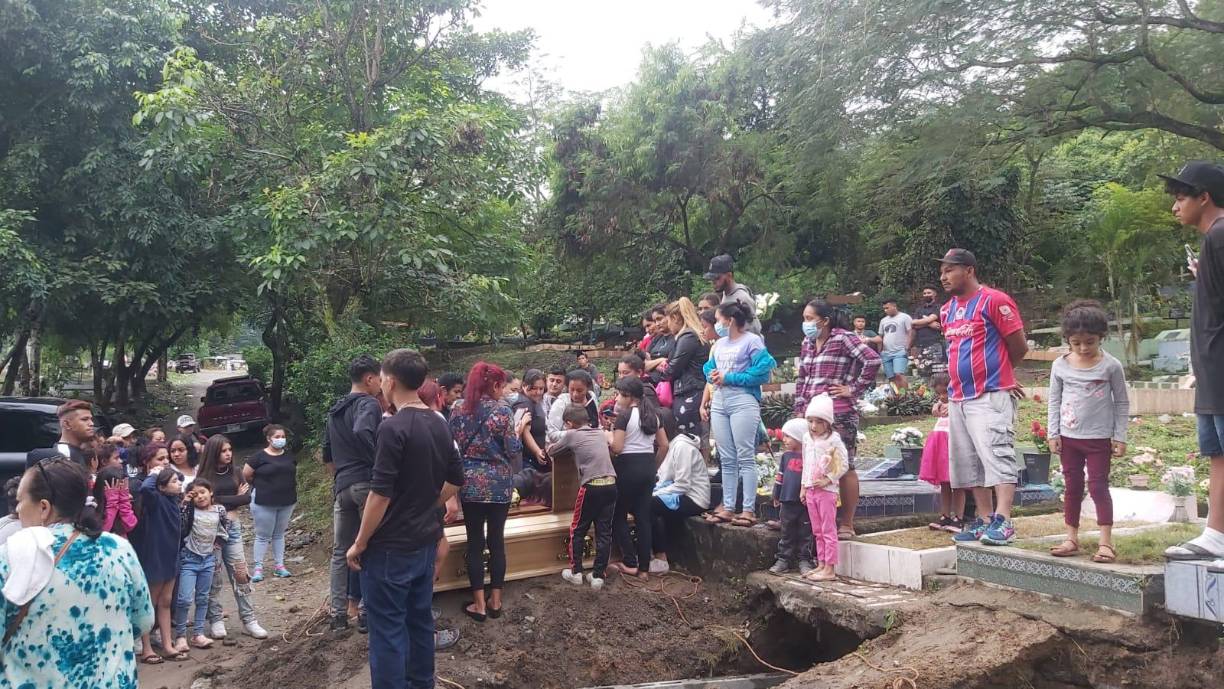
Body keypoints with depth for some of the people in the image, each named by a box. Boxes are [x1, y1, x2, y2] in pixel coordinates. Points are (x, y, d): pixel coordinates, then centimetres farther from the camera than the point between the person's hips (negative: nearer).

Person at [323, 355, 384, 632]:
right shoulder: (369, 404, -8)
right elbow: (362, 432, -29)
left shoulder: (335, 410, 18)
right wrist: (378, 463, -19)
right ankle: (366, 611, 5)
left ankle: (338, 614, 15)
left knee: (341, 551, 11)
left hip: (341, 486, 7)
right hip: (366, 482, -7)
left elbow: (327, 455, 24)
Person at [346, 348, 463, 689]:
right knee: (420, 619, 18)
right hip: (426, 540, 8)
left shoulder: (393, 428, -19)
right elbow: (455, 480, 15)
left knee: (387, 629, 1)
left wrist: (359, 544, -11)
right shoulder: (439, 425, 6)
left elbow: (380, 494, -20)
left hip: (391, 546, -8)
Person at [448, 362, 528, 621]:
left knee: (475, 543, 7)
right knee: (496, 541, 9)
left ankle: (479, 604, 10)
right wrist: (520, 427, 6)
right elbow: (513, 451, -9)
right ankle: (495, 601, 17)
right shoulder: (502, 410, -9)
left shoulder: (458, 411, 3)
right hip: (498, 484, -2)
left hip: (470, 483, 2)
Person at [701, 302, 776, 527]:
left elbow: (762, 372, -13)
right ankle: (728, 507, 13)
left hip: (742, 401, -7)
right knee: (726, 460, 9)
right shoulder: (719, 344, 19)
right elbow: (708, 369, 27)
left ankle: (749, 510, -4)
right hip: (719, 402, 8)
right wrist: (713, 375, 3)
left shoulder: (752, 341, -4)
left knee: (746, 457, -6)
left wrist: (729, 378, -11)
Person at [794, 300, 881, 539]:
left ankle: (847, 524, 6)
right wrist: (799, 410, 15)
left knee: (844, 468, -1)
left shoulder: (843, 339, -7)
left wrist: (854, 388, -11)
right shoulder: (807, 344, 16)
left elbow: (873, 360, -16)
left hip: (839, 414, -7)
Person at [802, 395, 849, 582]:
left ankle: (830, 569, 0)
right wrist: (804, 487, 15)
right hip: (811, 490, 7)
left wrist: (827, 479, -17)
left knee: (828, 530, -3)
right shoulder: (807, 439, 9)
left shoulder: (833, 440, -12)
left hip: (827, 491, -7)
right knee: (817, 531, 13)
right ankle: (821, 565, 22)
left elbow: (843, 464, -12)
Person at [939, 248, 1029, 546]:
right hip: (958, 398, 8)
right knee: (970, 463, 10)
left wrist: (993, 372, 9)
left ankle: (1003, 521, -13)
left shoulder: (994, 301, -9)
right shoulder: (947, 311, 15)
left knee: (997, 456, -12)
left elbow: (1019, 347, -5)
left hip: (991, 396, -8)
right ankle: (985, 520, 17)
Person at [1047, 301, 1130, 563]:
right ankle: (1072, 538, 17)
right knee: (1073, 487, 10)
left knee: (1099, 486, -4)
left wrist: (1119, 437, -3)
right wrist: (1053, 434, 2)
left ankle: (1106, 542, 0)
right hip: (1069, 437, 3)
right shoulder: (1060, 366, 0)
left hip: (1099, 438, -3)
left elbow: (1122, 403, 0)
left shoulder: (1111, 366, -6)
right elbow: (1054, 401, 6)